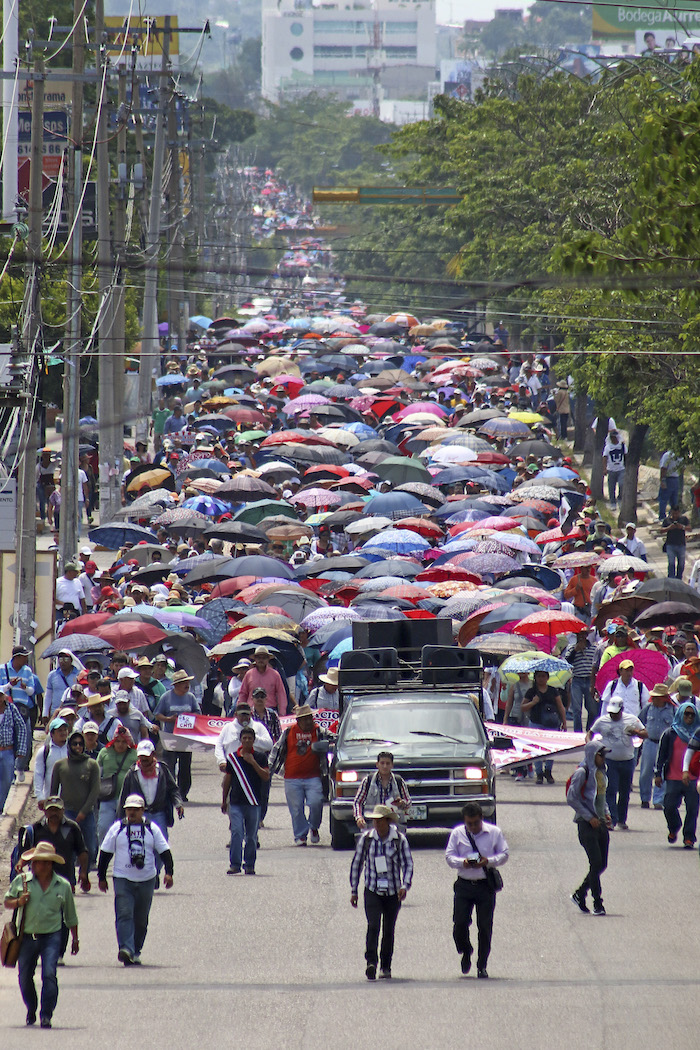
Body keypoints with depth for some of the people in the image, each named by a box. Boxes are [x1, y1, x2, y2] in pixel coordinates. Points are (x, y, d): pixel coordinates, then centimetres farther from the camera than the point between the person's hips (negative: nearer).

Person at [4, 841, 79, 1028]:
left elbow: (70, 916, 15)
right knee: (25, 977, 8)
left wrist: (75, 939, 17)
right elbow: (7, 901, 10)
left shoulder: (63, 886, 5)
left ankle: (46, 1016, -13)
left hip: (51, 937, -2)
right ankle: (31, 1010, 32)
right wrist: (18, 902, -12)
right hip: (27, 937, 2)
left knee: (49, 974, -16)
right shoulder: (21, 881, 4)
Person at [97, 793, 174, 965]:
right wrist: (101, 877, 9)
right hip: (122, 879, -2)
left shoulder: (151, 829, 6)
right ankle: (126, 949, -28)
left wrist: (169, 872, -7)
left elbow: (164, 852, 7)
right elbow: (105, 853, 10)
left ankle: (135, 951, 19)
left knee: (141, 919, 7)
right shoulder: (117, 828, 5)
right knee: (124, 914, -17)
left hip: (146, 880, 2)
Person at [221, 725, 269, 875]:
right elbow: (227, 779, 15)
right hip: (235, 802, 0)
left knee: (251, 836, 4)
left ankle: (250, 865, 12)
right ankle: (235, 864, -10)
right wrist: (224, 800, 17)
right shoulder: (232, 757, 8)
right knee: (236, 832, -10)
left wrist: (253, 763, -13)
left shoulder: (260, 757, 5)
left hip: (253, 803, 0)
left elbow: (266, 777, -4)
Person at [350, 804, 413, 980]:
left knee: (389, 930, 6)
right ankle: (371, 962, -28)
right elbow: (356, 864, 8)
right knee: (373, 926, -19)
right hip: (372, 891, 0)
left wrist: (405, 886, -20)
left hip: (393, 892, 1)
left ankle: (386, 967, 18)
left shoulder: (400, 839, -4)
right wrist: (353, 891, 8)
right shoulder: (366, 838, -1)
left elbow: (408, 864, -4)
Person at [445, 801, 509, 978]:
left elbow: (504, 854, 3)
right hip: (464, 884, 1)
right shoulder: (457, 833, 5)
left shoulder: (494, 832, 3)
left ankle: (482, 965, 9)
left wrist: (488, 861, -16)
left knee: (485, 927, -1)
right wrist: (463, 862, -19)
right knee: (459, 924, -5)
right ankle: (466, 952, 24)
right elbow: (449, 856, 2)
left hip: (486, 885, -1)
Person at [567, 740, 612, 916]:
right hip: (587, 823, -8)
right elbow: (572, 798, -14)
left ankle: (579, 894, 22)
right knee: (596, 862, -11)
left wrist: (606, 813, 8)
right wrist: (589, 817, -15)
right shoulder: (582, 773, -10)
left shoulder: (601, 773, 14)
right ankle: (597, 903, -7)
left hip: (601, 823, 8)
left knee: (602, 864, 6)